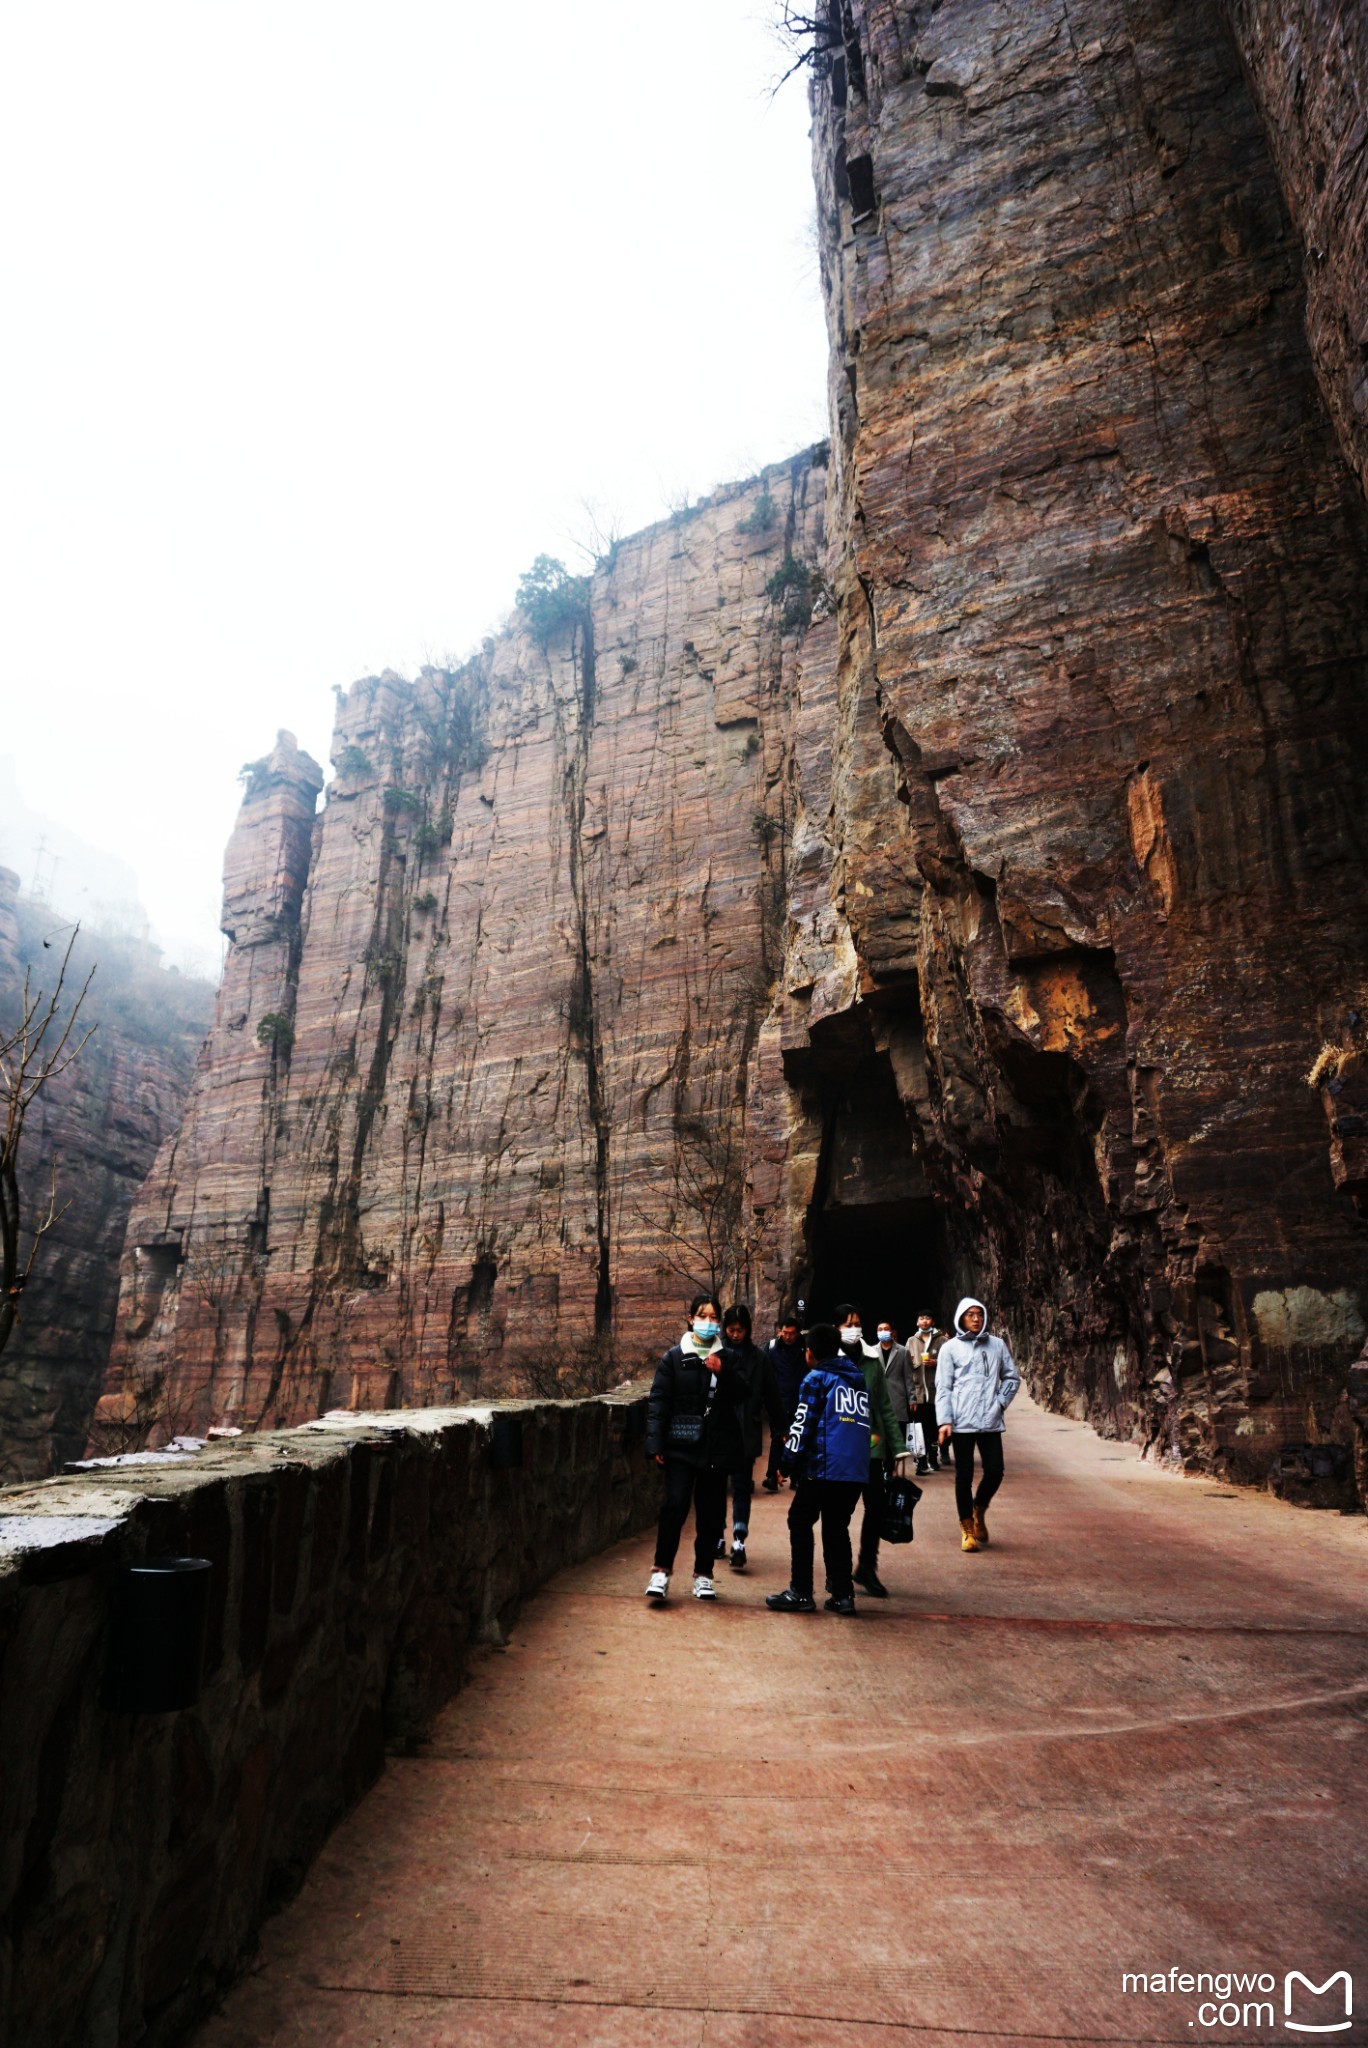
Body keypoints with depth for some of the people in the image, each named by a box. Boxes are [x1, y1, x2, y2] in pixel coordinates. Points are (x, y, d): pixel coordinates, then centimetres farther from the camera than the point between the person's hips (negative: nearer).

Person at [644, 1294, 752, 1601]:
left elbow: (744, 1394, 2)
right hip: (681, 1445, -3)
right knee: (675, 1504, -13)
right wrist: (656, 1443, -9)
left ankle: (703, 1574, 20)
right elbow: (659, 1401, -2)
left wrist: (723, 1372, -14)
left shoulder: (726, 1358, 10)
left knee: (711, 1512, 7)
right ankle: (662, 1570, 1)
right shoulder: (674, 1357, 1)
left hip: (717, 1447, 3)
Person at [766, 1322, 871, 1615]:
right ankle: (843, 1594, 13)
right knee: (837, 1528, 16)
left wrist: (789, 1461, 0)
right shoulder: (860, 1379, 18)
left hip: (824, 1467, -6)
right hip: (857, 1470, 6)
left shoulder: (816, 1378, 0)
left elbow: (803, 1424, -6)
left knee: (800, 1522, 6)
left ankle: (800, 1593, 5)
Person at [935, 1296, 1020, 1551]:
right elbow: (943, 1387, -1)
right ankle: (967, 1528, 18)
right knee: (964, 1475, 4)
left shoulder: (997, 1345, 8)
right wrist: (944, 1421, -9)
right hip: (962, 1422, -2)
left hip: (991, 1421, 2)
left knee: (995, 1471, -1)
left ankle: (978, 1511, 28)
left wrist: (1001, 1402, 2)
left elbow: (1012, 1377, 15)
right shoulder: (950, 1347, 1)